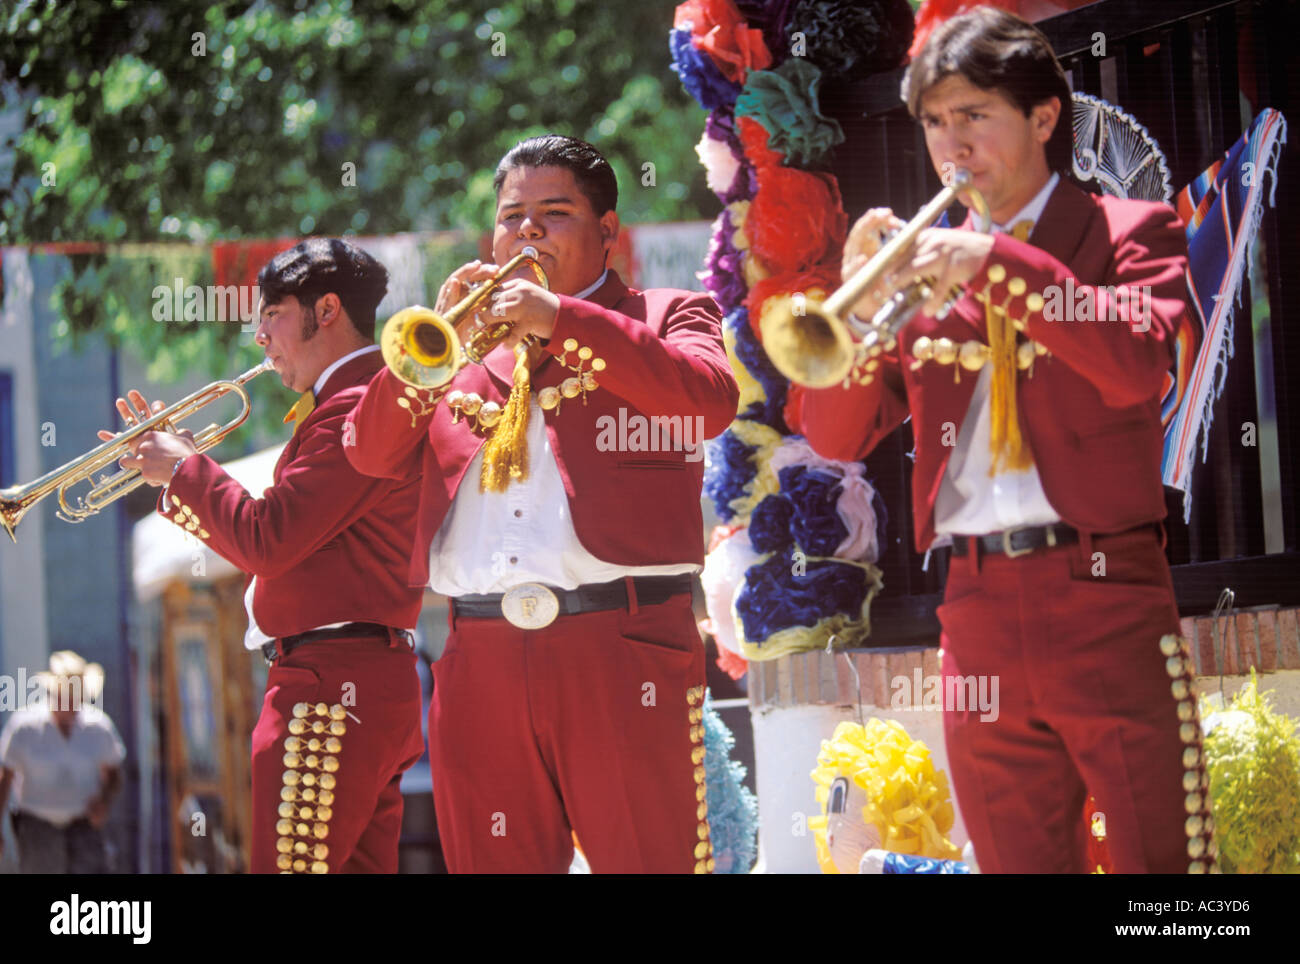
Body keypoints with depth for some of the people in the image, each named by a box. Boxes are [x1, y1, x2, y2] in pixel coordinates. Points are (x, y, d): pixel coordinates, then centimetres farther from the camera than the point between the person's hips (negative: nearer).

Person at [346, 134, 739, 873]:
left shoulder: (665, 317, 13)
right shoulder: (470, 341, 23)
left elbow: (712, 398, -9)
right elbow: (373, 452, 13)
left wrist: (564, 319, -11)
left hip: (623, 648, -4)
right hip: (481, 665, 4)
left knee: (649, 860, -8)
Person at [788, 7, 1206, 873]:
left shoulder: (1131, 233, 6)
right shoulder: (926, 260, 16)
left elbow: (1137, 362, -15)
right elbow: (837, 435, 8)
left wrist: (999, 264, -19)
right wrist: (859, 307, -10)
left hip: (1104, 596, -4)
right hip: (978, 609, 4)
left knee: (1161, 854, -7)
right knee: (1016, 858, 7)